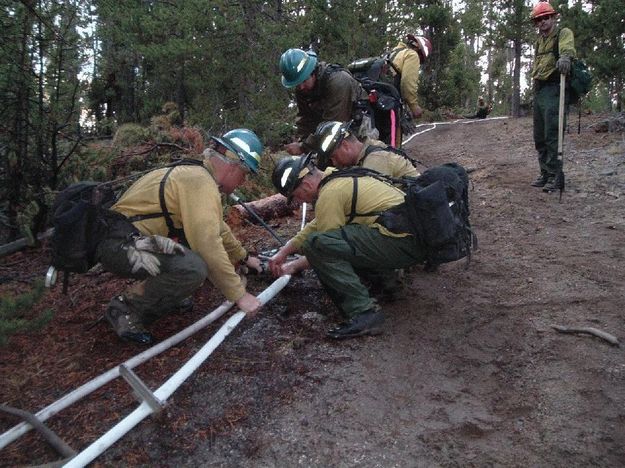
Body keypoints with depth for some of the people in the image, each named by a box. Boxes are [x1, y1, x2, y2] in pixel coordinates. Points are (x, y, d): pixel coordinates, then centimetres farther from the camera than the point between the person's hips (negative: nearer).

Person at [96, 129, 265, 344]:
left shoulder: (197, 174, 14)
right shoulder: (201, 181, -19)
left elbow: (217, 227, 27)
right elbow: (209, 245, -25)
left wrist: (244, 257, 35)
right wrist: (239, 294, -18)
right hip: (117, 245, -10)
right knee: (194, 268, -30)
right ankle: (125, 309, -11)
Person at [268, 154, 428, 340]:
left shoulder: (329, 195, -11)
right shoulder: (337, 176, 20)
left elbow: (320, 244, -4)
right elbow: (316, 225, 29)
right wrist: (284, 251, 27)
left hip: (402, 243, -10)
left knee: (315, 244, -17)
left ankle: (364, 312, -18)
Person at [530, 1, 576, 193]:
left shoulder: (563, 33, -2)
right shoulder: (539, 40, 21)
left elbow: (567, 47, -25)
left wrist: (565, 56, -48)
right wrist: (535, 90, 17)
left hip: (553, 90, -8)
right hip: (538, 90, 8)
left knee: (551, 135, -12)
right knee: (539, 136, 11)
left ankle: (555, 175, -6)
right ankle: (545, 173, 20)